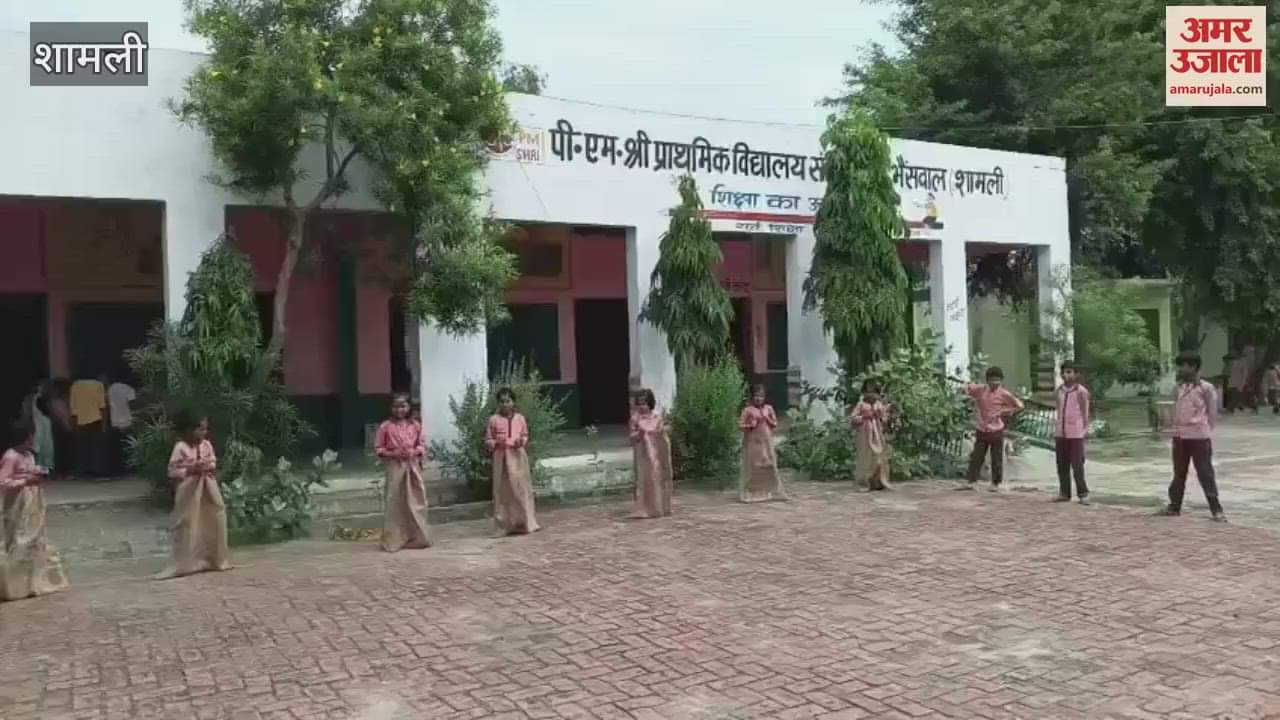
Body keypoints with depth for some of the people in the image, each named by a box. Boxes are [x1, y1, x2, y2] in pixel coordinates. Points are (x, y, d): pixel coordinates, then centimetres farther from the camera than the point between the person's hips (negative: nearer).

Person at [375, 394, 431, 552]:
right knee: (395, 505, -1)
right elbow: (377, 449, -1)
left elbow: (422, 445, 10)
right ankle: (394, 540, 7)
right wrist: (392, 453, -16)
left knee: (416, 503, 6)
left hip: (413, 467, 3)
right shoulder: (385, 427, -3)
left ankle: (417, 538, 17)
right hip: (395, 468, -3)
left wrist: (415, 452, -11)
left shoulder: (415, 426, 5)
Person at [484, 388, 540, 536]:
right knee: (504, 491, 0)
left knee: (522, 489, 5)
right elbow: (487, 440, 3)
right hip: (502, 458, -2)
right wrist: (496, 443, -17)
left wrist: (522, 441, -9)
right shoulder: (494, 420, -1)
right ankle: (508, 525, 5)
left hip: (518, 457, 2)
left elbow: (525, 436, 12)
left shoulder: (520, 418, 5)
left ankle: (526, 522, 14)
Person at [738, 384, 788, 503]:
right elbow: (740, 425, -3)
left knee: (770, 467, 3)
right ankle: (749, 493, 4)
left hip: (766, 443, 3)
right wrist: (750, 425, -18)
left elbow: (775, 424, 9)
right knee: (751, 468, -1)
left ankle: (771, 492, 10)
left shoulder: (769, 408, 6)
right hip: (752, 443, -3)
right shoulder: (748, 410, -3)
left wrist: (767, 418, -7)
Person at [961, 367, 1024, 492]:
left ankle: (996, 483, 15)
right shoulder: (981, 390, 1)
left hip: (996, 431, -3)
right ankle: (971, 481, 5)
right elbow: (966, 388, 14)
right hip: (981, 430, 3)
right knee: (976, 457, 3)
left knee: (997, 459, 5)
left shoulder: (1004, 394, -6)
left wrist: (1006, 414, -4)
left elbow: (1019, 406, -2)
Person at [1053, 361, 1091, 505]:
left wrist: (1085, 430, -8)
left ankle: (1082, 493, 5)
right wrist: (1057, 428, 13)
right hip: (1060, 432, 6)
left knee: (1077, 464, -3)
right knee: (1062, 465, 10)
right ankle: (1064, 493, 18)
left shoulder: (1081, 391, -8)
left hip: (1075, 433, -6)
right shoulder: (1059, 390, 9)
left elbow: (1085, 413, -5)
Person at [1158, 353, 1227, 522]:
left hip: (1199, 436, -6)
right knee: (1179, 473, 12)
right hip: (1180, 436, 6)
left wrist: (1207, 432, -3)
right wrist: (1175, 431, 11)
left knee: (1205, 473, -3)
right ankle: (1174, 506, 20)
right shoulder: (1178, 388, 10)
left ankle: (1216, 509, 4)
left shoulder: (1206, 388, -7)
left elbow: (1212, 413, -4)